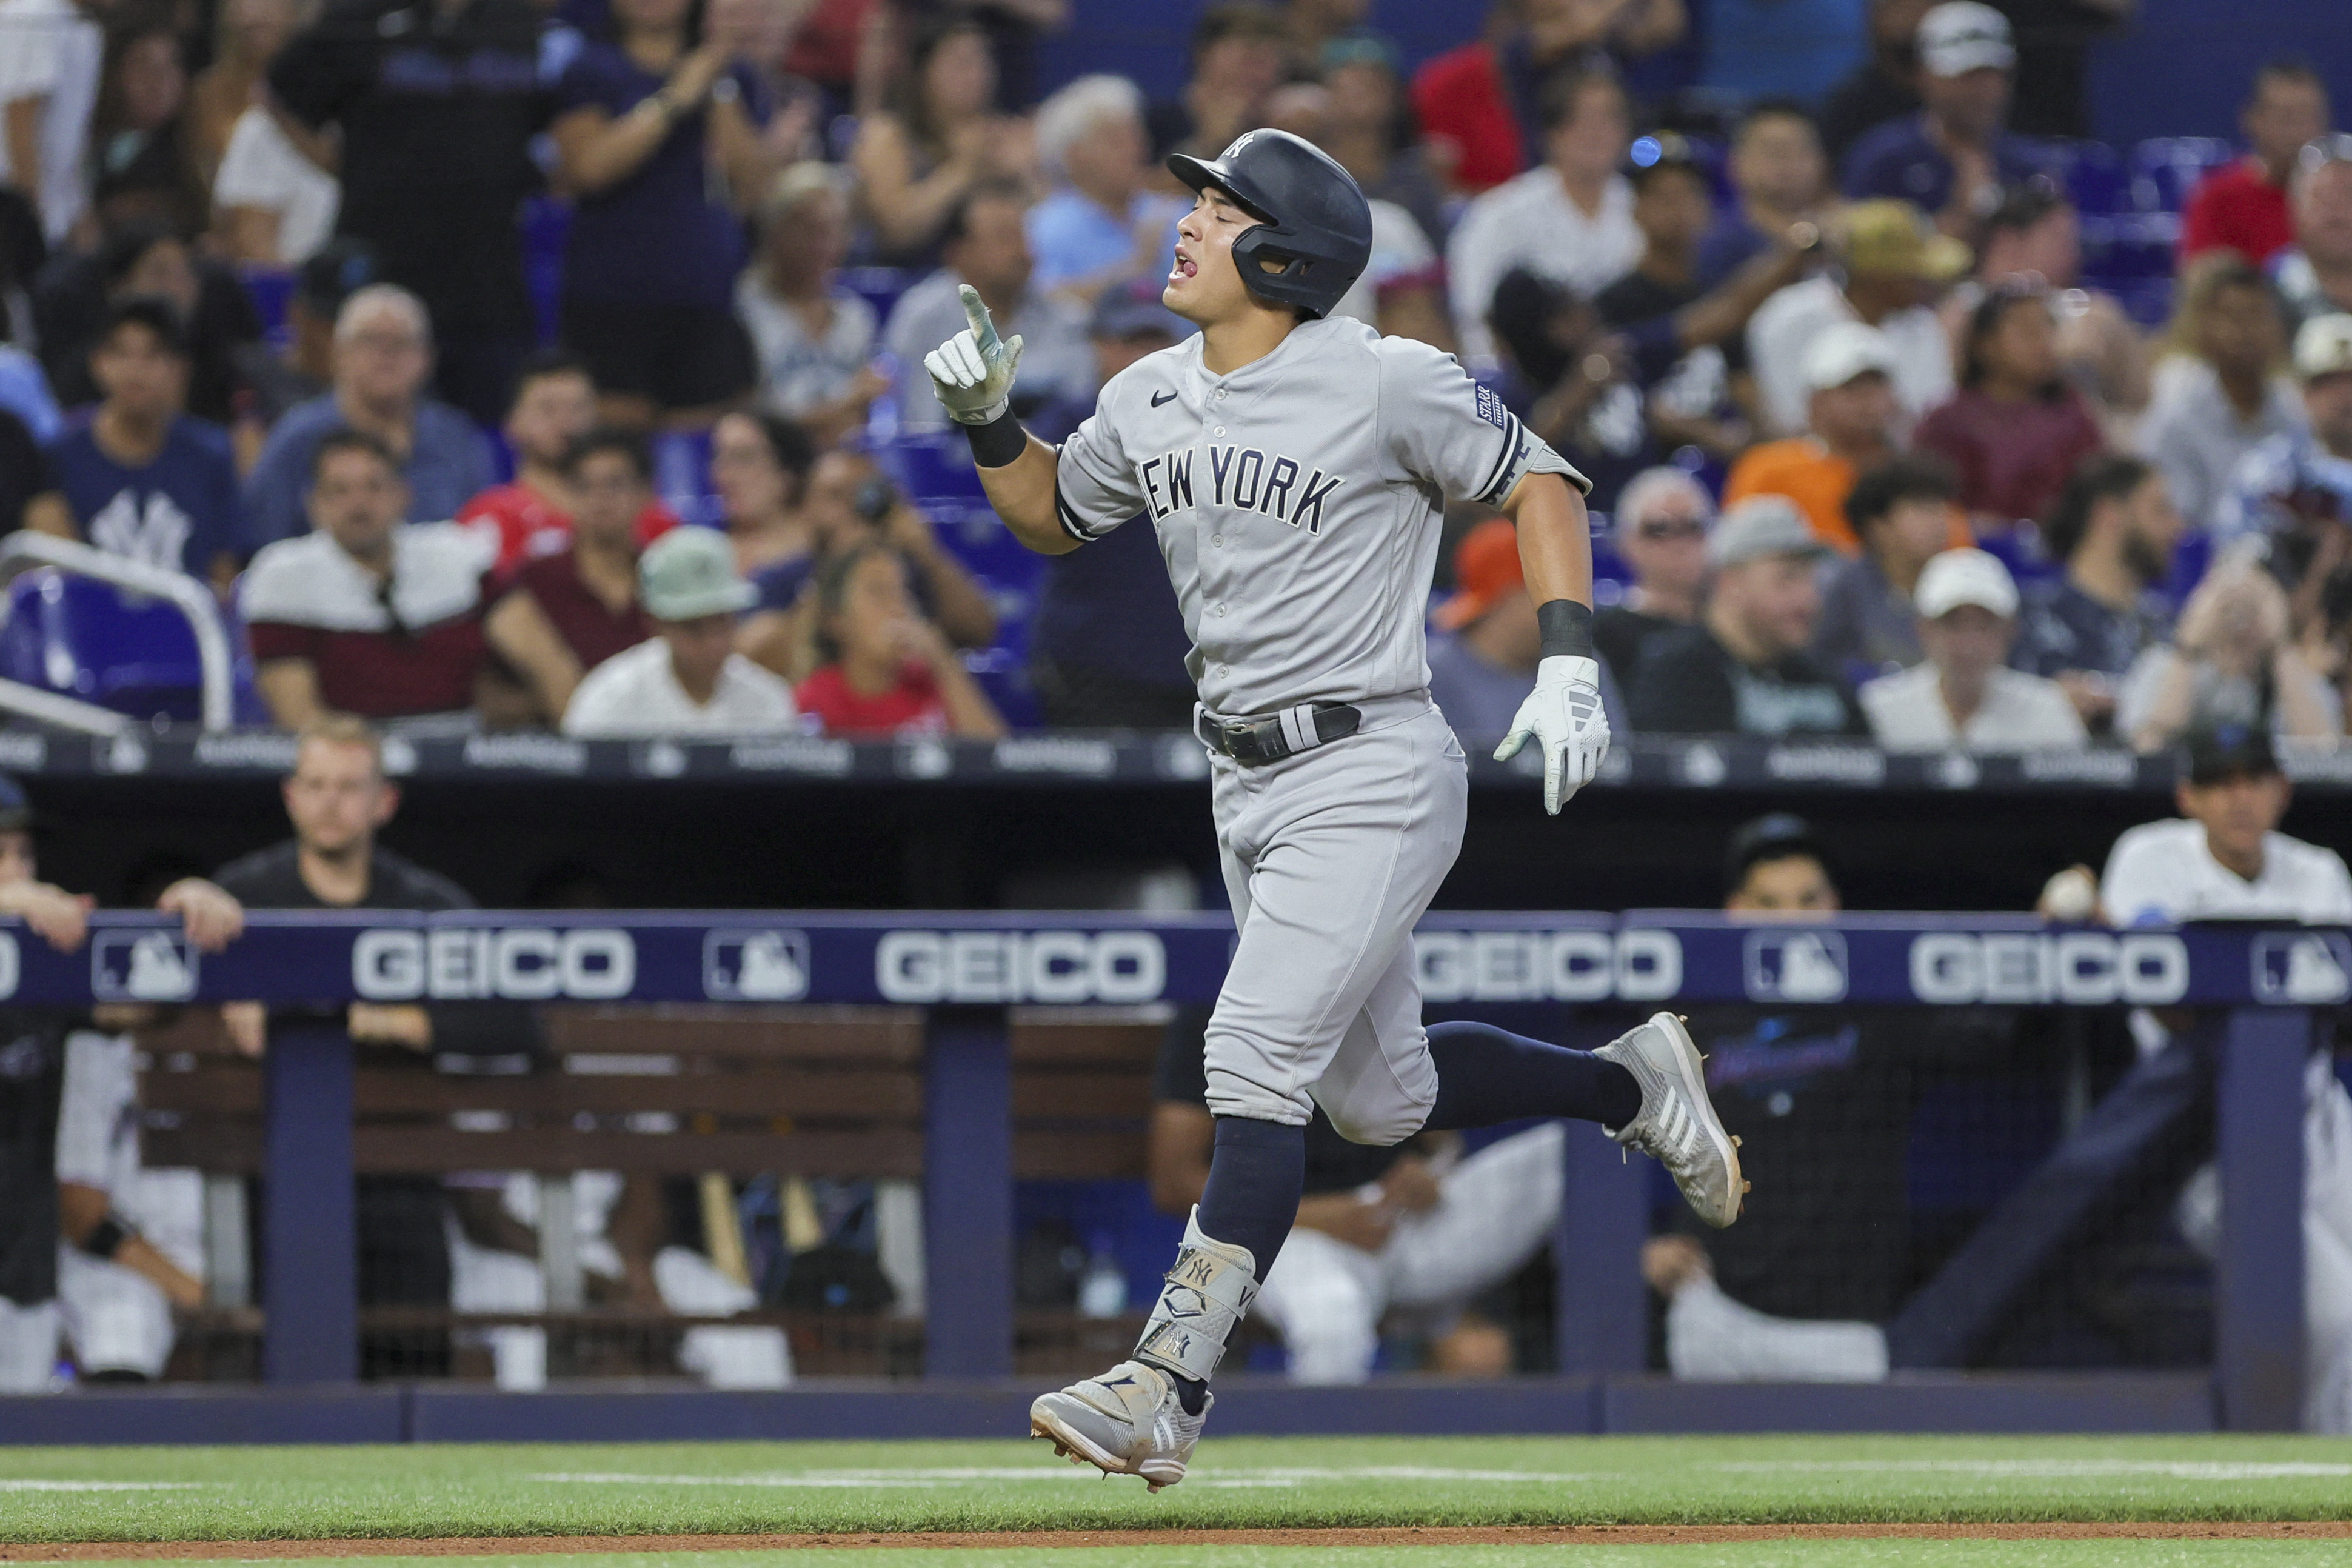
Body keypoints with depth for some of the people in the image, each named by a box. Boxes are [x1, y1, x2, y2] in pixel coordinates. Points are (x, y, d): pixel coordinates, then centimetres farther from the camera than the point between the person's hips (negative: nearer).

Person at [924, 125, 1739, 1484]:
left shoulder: (1386, 383, -13)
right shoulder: (1151, 400, 7)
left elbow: (1537, 484, -7)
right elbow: (1053, 516, 22)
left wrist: (1570, 664, -18)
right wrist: (992, 423, 2)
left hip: (1370, 783, -8)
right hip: (1249, 793, 8)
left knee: (1254, 1063, -18)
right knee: (1379, 1101, 16)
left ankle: (1169, 1395, -22)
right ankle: (1632, 1084, 40)